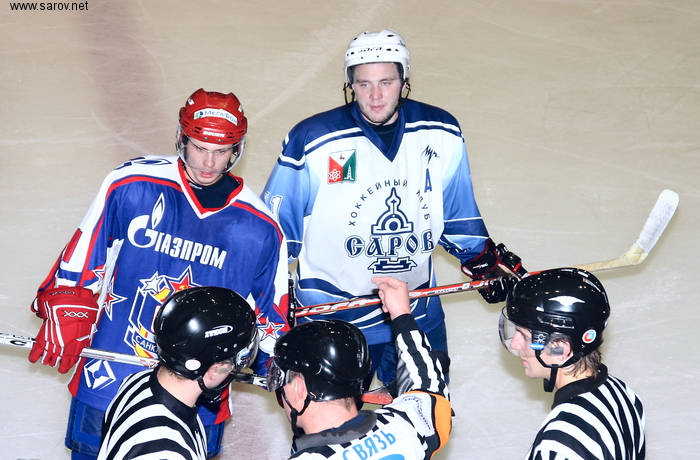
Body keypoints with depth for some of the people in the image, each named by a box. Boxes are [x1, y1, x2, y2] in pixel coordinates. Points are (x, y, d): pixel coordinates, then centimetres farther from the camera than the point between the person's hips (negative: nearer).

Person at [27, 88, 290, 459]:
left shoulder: (259, 228, -3)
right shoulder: (130, 186, -9)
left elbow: (272, 312, 8)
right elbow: (82, 255, 1)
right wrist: (64, 317, -3)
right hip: (109, 380, -1)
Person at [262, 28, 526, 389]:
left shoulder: (441, 135, -4)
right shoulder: (312, 142, -15)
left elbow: (457, 214, 14)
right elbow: (275, 232, -4)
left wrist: (484, 260, 11)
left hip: (418, 317, 3)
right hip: (331, 317, -3)